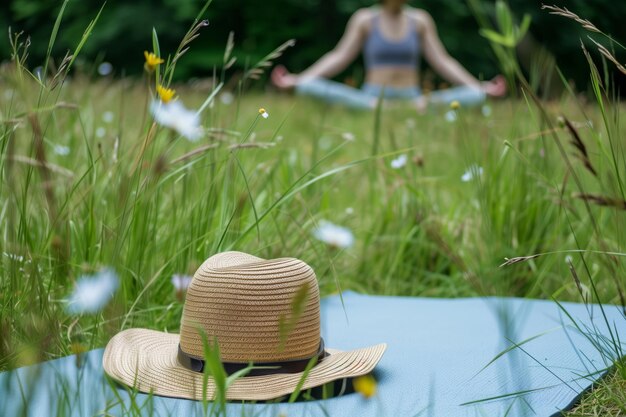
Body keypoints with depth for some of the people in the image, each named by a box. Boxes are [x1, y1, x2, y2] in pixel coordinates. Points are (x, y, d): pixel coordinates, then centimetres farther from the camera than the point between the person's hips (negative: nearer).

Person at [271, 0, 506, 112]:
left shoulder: (420, 20, 8)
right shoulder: (365, 19, 4)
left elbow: (442, 61, 9)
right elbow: (340, 57, 2)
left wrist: (478, 88, 1)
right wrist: (298, 80, -8)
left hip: (411, 100, 1)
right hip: (371, 98, -1)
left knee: (475, 96, -22)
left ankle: (426, 104, -39)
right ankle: (374, 107, -44)